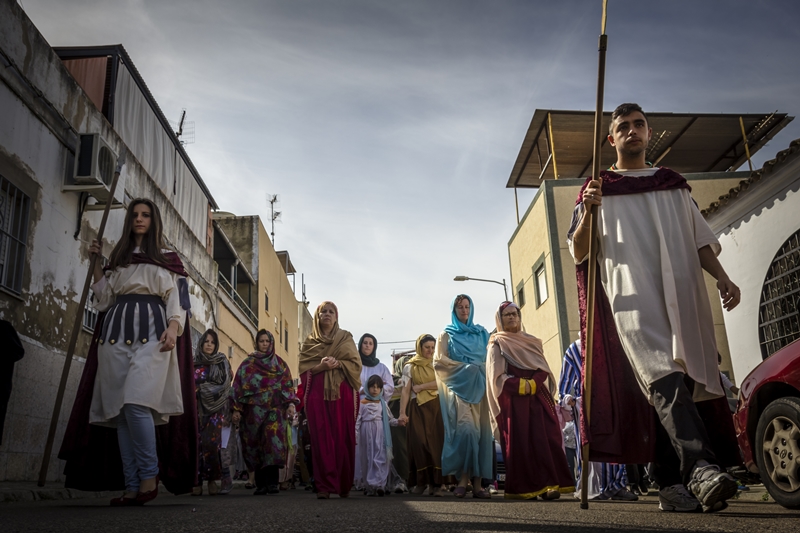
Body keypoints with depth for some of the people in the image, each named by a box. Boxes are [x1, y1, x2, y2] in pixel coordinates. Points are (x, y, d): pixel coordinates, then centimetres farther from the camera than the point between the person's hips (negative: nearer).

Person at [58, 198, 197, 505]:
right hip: (116, 331, 5)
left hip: (151, 331, -4)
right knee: (120, 411, -3)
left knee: (135, 403, -21)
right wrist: (95, 262, 18)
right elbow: (104, 298, 19)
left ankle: (149, 475, -11)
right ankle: (132, 486, -2)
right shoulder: (118, 258, 25)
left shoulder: (167, 258, 14)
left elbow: (175, 297, 3)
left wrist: (173, 326, -14)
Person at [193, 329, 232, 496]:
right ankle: (197, 482, -6)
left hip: (214, 408, -1)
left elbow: (224, 385, 2)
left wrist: (201, 388, -5)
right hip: (196, 408, 1)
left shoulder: (222, 362, 10)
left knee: (210, 443, -14)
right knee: (196, 444, -8)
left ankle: (212, 479, -8)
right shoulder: (193, 363, 14)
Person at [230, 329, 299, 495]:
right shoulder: (248, 364, 13)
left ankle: (272, 482, -19)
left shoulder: (280, 364, 16)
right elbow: (239, 385, 6)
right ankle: (260, 484, 3)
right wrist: (237, 409, -4)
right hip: (253, 409, 1)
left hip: (275, 408, 0)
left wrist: (291, 403, -3)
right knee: (256, 444, -2)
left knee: (273, 442, -16)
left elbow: (287, 385, 12)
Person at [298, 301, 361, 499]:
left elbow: (355, 363, 5)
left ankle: (344, 484, 8)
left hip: (342, 392, 0)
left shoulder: (346, 338, 14)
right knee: (321, 438, -8)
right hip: (317, 393, 0)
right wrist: (321, 366, -13)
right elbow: (304, 368, 6)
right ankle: (324, 486, -9)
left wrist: (338, 363, -13)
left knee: (343, 437, -3)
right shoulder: (309, 341, 16)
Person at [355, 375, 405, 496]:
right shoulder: (362, 403, 2)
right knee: (367, 459, 3)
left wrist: (398, 422, -6)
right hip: (367, 433, -1)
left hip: (380, 433, 1)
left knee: (380, 458, -7)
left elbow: (389, 418, 12)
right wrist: (355, 436, -2)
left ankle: (378, 484, -10)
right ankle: (368, 485, 10)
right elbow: (357, 420, 1)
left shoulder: (382, 403, 8)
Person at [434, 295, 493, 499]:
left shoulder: (481, 333, 21)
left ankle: (477, 481, -7)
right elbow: (439, 360, 1)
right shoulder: (447, 334, 13)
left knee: (481, 431, -7)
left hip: (480, 386, 3)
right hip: (458, 386, -3)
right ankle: (463, 478, -18)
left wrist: (482, 368, -5)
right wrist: (465, 367, -10)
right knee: (466, 429, -21)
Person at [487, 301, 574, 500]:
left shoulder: (532, 341, 19)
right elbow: (497, 376, -3)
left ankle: (550, 484, -10)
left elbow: (543, 369, 7)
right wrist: (521, 385, -15)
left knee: (546, 439, -8)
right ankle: (523, 488, -6)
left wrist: (531, 384, -12)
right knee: (520, 442, -7)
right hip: (513, 401, -3)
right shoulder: (497, 345, 8)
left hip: (538, 398, 3)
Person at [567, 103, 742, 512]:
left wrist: (722, 277, 5)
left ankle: (670, 483, 5)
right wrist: (589, 211, -13)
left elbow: (700, 239, 22)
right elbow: (578, 252, 5)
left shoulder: (675, 185, 25)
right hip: (633, 297, -4)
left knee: (678, 385, -1)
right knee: (664, 379, -23)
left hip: (681, 294, 4)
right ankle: (700, 467, -36)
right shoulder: (599, 189, 14)